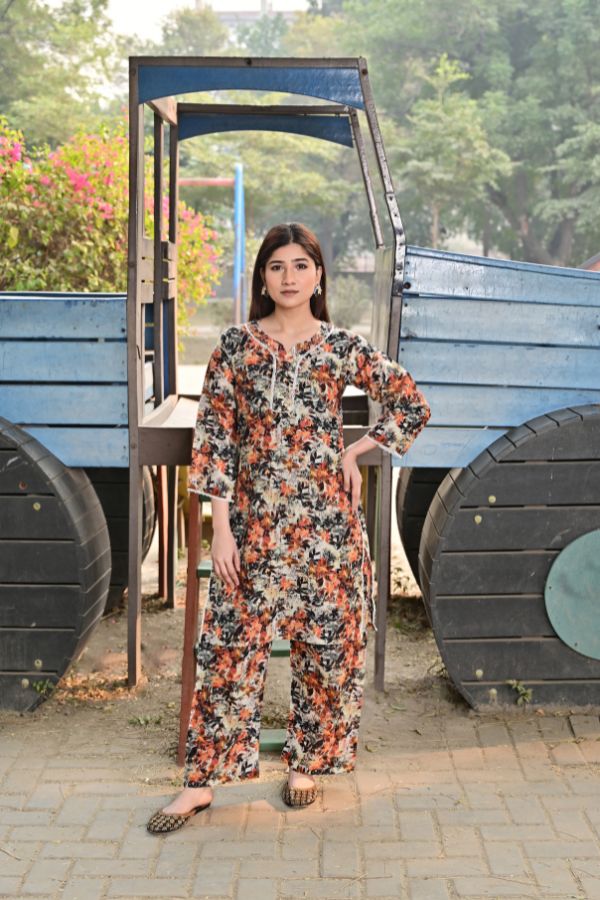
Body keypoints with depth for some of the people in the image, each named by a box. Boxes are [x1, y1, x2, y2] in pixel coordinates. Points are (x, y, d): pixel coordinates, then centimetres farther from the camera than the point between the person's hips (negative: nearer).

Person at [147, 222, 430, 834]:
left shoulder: (343, 347, 2)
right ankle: (202, 780, 12)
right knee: (232, 643, 1)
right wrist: (222, 525, -8)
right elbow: (215, 435, -3)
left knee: (327, 641, 7)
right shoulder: (236, 345, 1)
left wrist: (354, 453, 2)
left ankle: (307, 762, 27)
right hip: (255, 519, -1)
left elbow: (412, 404, 11)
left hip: (326, 518, 1)